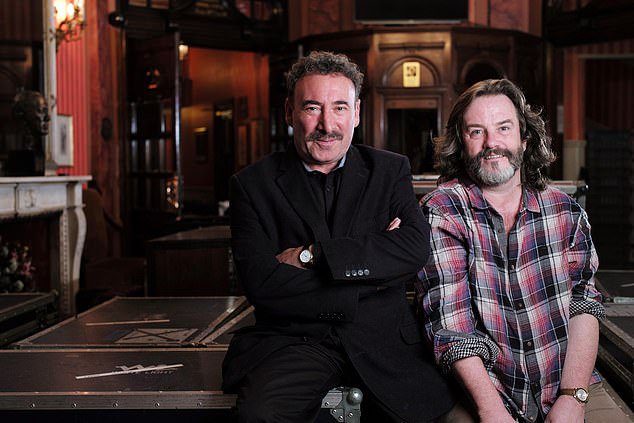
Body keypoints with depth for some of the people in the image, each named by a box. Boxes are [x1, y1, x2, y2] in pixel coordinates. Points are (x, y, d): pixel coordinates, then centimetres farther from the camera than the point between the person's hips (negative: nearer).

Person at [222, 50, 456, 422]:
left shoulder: (390, 171, 10)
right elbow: (260, 283, -9)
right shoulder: (253, 185, 4)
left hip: (383, 338, 3)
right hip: (293, 337, -3)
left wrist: (309, 256, -11)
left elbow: (416, 250, -7)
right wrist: (372, 266, -10)